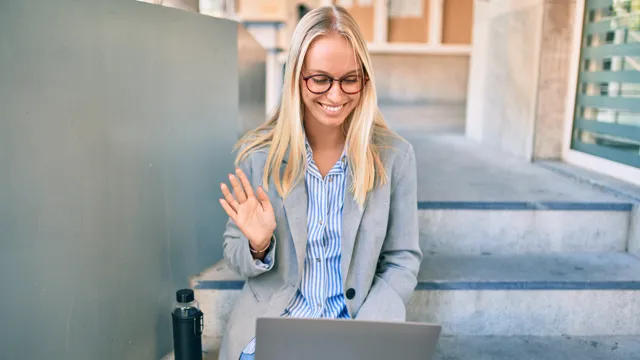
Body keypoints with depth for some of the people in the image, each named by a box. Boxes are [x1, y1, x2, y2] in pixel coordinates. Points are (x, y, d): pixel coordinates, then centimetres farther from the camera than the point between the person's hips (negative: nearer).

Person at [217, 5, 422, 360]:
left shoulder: (394, 156, -7)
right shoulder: (257, 153, -7)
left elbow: (402, 261, -1)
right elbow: (235, 256, 2)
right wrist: (258, 246, -19)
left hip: (357, 318, 1)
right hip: (272, 321, 0)